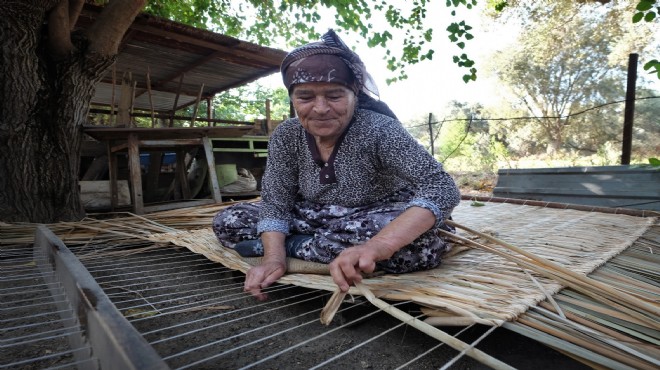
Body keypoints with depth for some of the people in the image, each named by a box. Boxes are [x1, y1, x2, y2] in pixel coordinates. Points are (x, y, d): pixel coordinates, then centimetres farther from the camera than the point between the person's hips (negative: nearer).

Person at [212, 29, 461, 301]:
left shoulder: (379, 130, -25)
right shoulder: (286, 137, -10)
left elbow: (442, 188, -34)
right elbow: (275, 202, -10)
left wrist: (378, 245, -51)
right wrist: (274, 257, -31)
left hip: (385, 222, -1)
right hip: (319, 220, 3)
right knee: (227, 221, -6)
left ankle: (295, 246, -22)